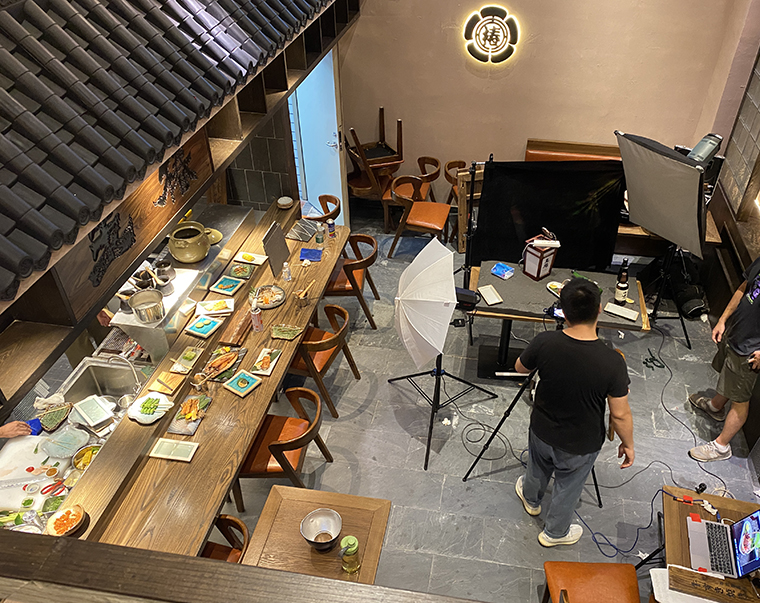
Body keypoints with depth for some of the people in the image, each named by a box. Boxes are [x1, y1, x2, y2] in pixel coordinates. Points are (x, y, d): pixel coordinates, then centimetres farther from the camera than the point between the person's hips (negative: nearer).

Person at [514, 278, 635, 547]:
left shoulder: (544, 343, -27)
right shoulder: (612, 362, -32)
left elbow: (520, 367, -5)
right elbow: (620, 414, -20)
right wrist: (627, 444, -1)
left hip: (542, 432, 2)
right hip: (581, 445, -2)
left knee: (538, 469, 34)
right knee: (568, 488, 27)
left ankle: (531, 499, 65)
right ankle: (555, 533, 53)